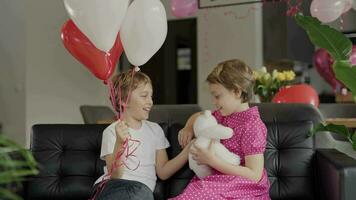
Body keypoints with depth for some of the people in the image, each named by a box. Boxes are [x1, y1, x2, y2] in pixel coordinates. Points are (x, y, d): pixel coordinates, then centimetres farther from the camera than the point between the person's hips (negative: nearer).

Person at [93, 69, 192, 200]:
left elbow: (163, 172, 11)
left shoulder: (155, 129, 16)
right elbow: (114, 175, -8)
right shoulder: (112, 131, 3)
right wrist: (119, 143, -23)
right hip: (113, 186, -2)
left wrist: (188, 150, -1)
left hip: (143, 187, 3)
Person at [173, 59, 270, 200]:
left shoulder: (252, 126, -14)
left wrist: (212, 161, -21)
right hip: (221, 180, 8)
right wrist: (188, 128, 8)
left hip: (243, 189, -7)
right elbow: (198, 116, 33)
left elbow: (254, 176, -19)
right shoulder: (224, 115, 11)